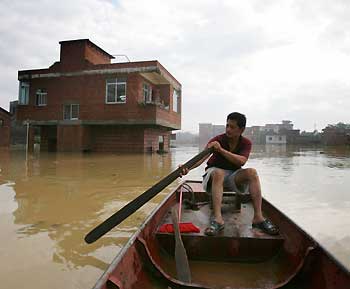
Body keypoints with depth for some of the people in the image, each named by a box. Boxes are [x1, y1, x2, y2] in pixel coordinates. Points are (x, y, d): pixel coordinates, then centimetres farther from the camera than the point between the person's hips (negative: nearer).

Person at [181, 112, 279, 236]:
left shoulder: (246, 143, -4)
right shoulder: (218, 140, -12)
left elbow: (241, 161, -24)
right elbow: (202, 156, -27)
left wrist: (221, 150, -34)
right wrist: (188, 167, -46)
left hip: (234, 176, 3)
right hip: (215, 173, -2)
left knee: (252, 172, -25)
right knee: (218, 173, -36)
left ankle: (258, 217, -28)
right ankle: (218, 219, -46)